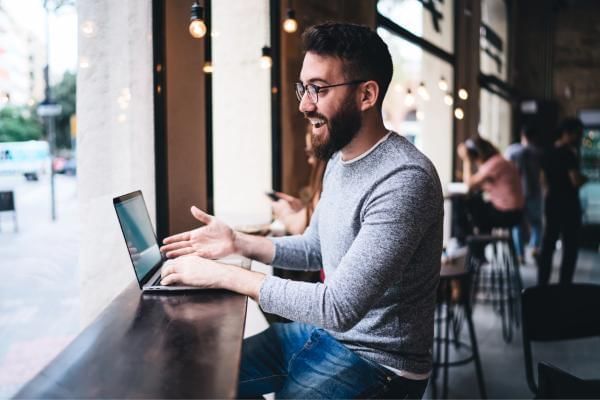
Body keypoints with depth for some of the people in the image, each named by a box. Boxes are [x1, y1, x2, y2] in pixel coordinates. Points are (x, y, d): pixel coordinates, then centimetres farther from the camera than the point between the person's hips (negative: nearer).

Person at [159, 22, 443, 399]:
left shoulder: (405, 181, -27)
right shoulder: (340, 158, 4)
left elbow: (339, 308, -30)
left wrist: (224, 274, -25)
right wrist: (238, 243, 0)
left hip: (377, 360, -8)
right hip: (323, 331, 8)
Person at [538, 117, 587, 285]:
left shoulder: (548, 154, 10)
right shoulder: (568, 154, -16)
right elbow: (576, 181, -21)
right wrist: (586, 177, -3)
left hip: (551, 203, 8)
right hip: (568, 205, -8)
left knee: (548, 245, 12)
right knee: (570, 248, -1)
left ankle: (542, 284, 16)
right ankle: (564, 286, 0)